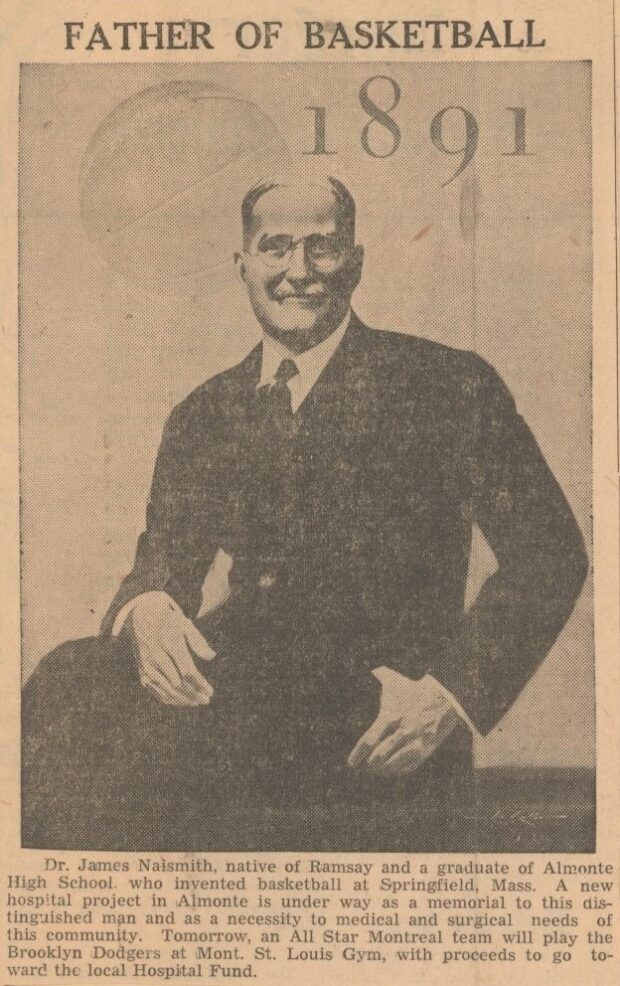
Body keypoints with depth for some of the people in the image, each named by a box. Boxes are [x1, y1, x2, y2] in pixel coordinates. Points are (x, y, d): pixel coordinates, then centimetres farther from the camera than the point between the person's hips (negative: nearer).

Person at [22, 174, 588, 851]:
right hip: (225, 686, 4)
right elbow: (165, 556, 12)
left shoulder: (447, 385, 4)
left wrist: (452, 692, -12)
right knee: (66, 683, -25)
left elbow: (550, 550, 1)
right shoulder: (201, 415, 18)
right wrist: (145, 605, -14)